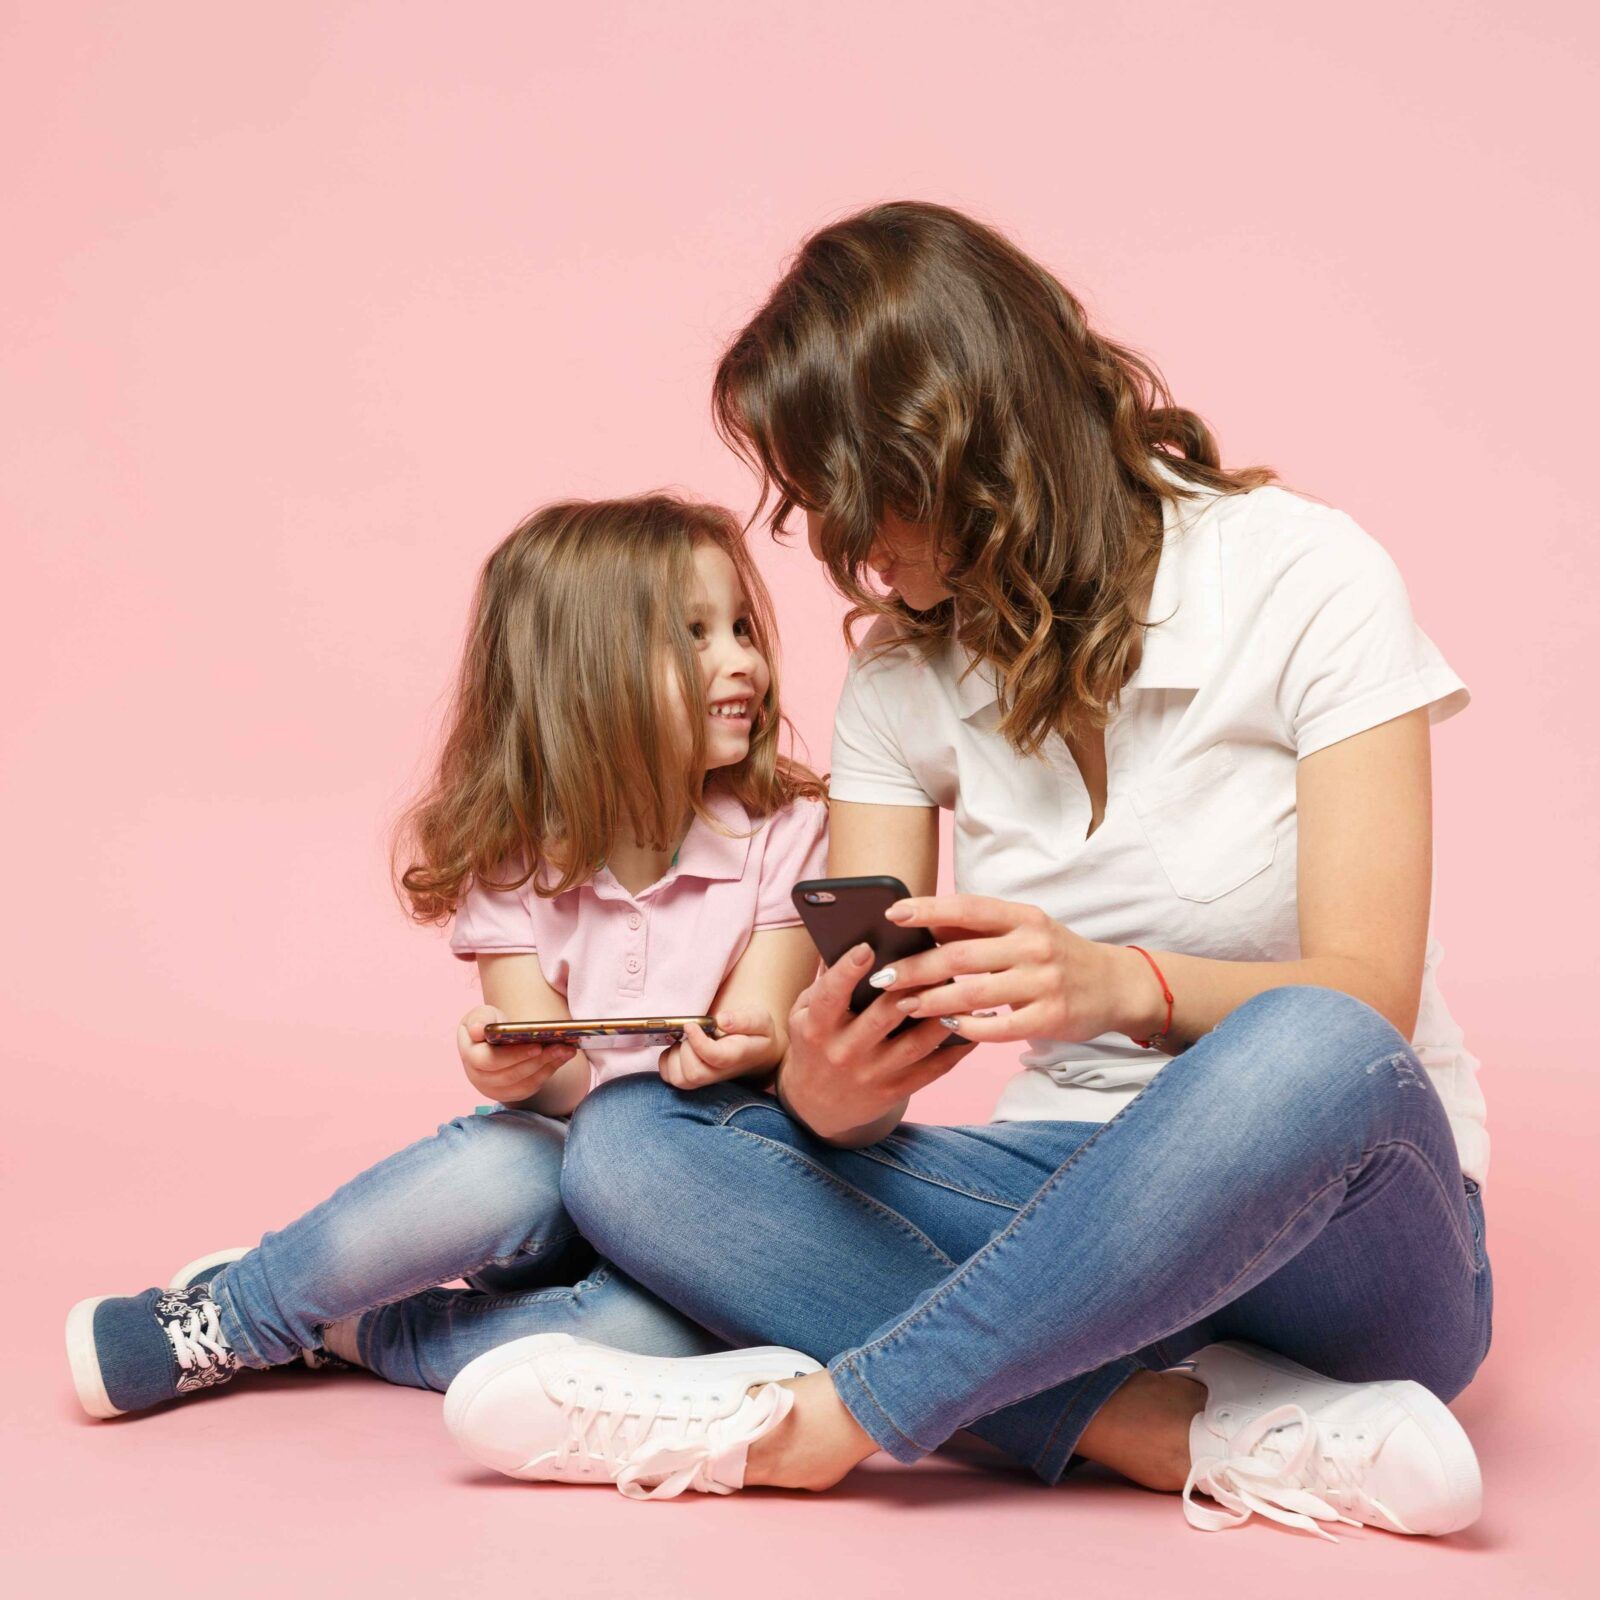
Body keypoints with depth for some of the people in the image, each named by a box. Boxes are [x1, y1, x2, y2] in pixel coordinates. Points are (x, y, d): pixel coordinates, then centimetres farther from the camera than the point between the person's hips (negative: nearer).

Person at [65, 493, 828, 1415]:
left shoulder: (787, 832, -6)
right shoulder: (515, 857, -4)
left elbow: (760, 1030, -13)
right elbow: (552, 1073, -11)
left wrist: (735, 1053, -38)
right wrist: (514, 1064, -36)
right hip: (557, 1174, 0)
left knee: (669, 1327, -34)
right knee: (502, 1167, -35)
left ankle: (347, 1330, -15)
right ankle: (219, 1313, -13)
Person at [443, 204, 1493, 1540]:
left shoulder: (1300, 576, -9)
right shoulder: (904, 674, 4)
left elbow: (1366, 994, -18)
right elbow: (855, 1069, -4)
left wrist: (1127, 984, -38)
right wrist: (831, 1090, -29)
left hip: (1341, 1222, -4)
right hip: (1073, 1195, 4)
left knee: (1316, 1062, -39)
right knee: (631, 1143, -16)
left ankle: (821, 1419, -26)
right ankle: (1216, 1436, -28)